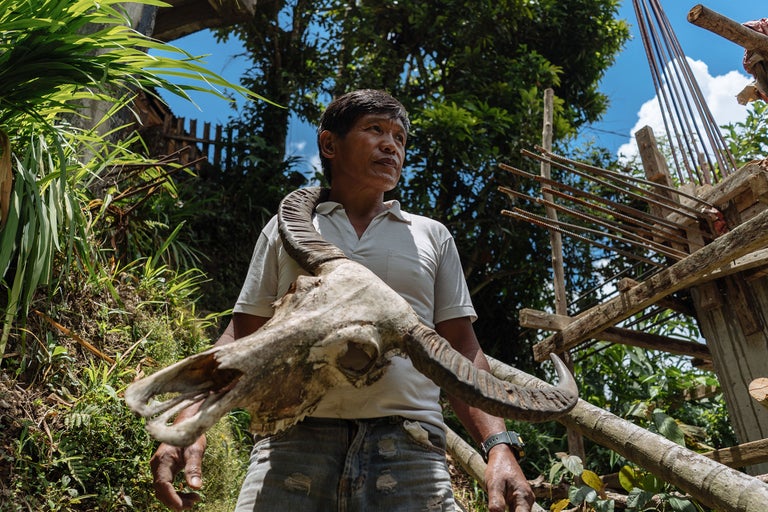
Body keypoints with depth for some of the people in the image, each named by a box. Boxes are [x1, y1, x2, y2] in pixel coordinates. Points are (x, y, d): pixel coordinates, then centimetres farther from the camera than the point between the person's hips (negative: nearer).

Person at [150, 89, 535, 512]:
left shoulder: (432, 236, 18)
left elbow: (461, 350, 12)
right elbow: (241, 339, 13)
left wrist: (499, 445, -3)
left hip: (409, 444, 1)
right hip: (294, 439, 0)